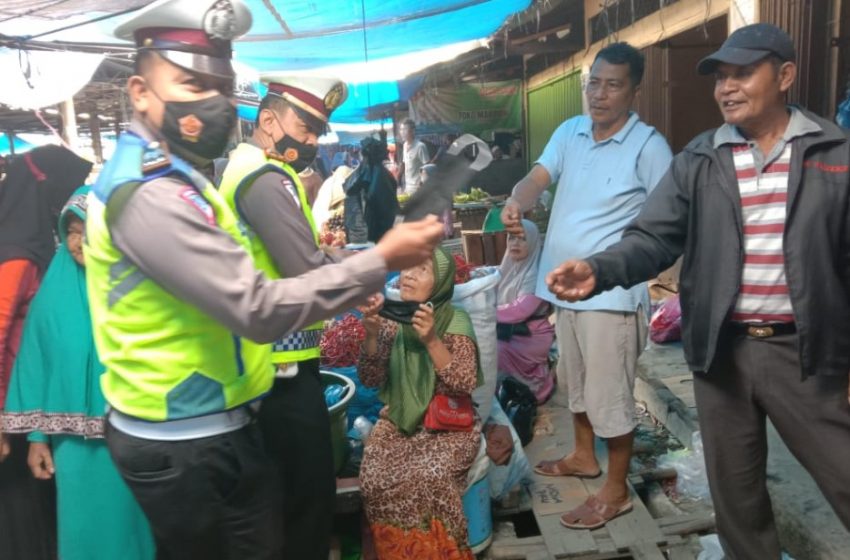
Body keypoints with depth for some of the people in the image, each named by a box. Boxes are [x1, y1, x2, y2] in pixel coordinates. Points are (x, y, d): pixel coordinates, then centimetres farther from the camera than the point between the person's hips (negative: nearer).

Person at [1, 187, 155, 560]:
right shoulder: (54, 294, 2)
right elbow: (36, 364, 6)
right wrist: (37, 435, 5)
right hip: (74, 442, 3)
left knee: (127, 527, 10)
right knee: (82, 530, 14)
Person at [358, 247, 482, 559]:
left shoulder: (455, 321, -7)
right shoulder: (392, 319, 4)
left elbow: (465, 385, -15)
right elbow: (370, 380, 2)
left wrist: (431, 340, -25)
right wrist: (371, 334, -14)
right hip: (398, 420, 3)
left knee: (429, 479, -31)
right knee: (375, 480, -25)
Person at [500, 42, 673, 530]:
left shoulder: (648, 146, -13)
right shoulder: (569, 132, 6)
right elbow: (538, 178, -6)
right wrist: (516, 202, -28)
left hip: (611, 292, -7)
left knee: (610, 393, 4)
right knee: (576, 380, 23)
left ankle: (616, 491, 22)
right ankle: (584, 457, 45)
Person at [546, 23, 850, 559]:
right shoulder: (698, 160, 2)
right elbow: (654, 238, -6)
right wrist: (599, 269, -26)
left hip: (804, 351, -1)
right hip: (722, 349, 2)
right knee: (735, 488, 16)